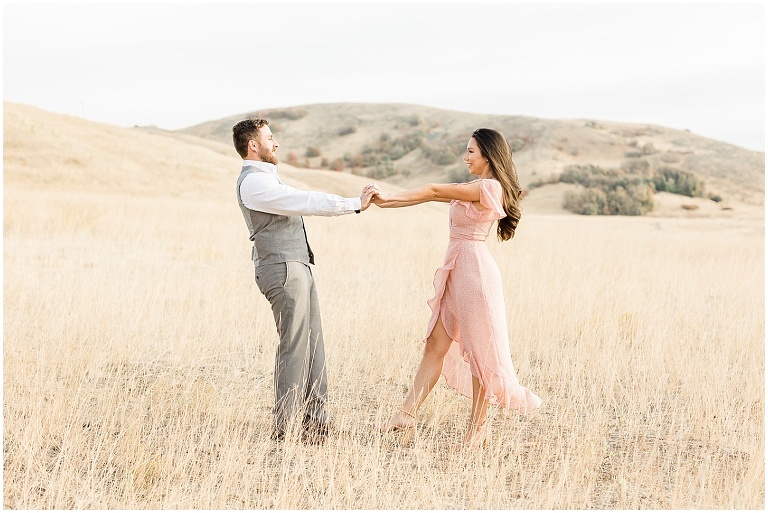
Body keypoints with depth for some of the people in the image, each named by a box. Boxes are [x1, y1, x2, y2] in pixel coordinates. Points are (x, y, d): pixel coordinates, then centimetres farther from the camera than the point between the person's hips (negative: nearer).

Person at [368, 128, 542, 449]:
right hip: (457, 269, 10)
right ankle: (408, 414, 4)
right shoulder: (475, 189, 19)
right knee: (436, 345, 5)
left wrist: (388, 197, -13)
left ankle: (478, 424, 9)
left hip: (474, 269, -10)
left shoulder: (490, 187, -12)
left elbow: (435, 191, -15)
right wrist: (384, 202, 2)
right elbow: (434, 196, 12)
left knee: (478, 349, 0)